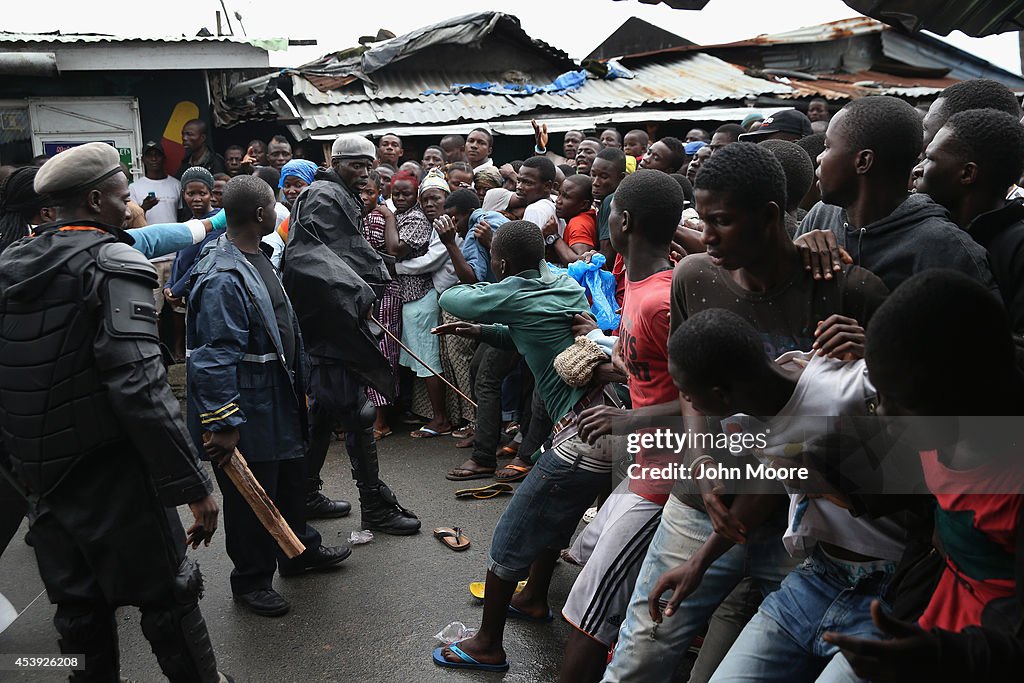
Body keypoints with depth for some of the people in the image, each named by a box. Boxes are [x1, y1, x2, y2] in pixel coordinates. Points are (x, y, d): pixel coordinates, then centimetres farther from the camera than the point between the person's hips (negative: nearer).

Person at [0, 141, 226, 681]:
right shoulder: (112, 264, -15)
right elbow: (140, 388, -25)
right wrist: (194, 485, -22)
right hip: (111, 474, -7)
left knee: (78, 604, 18)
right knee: (168, 595, 7)